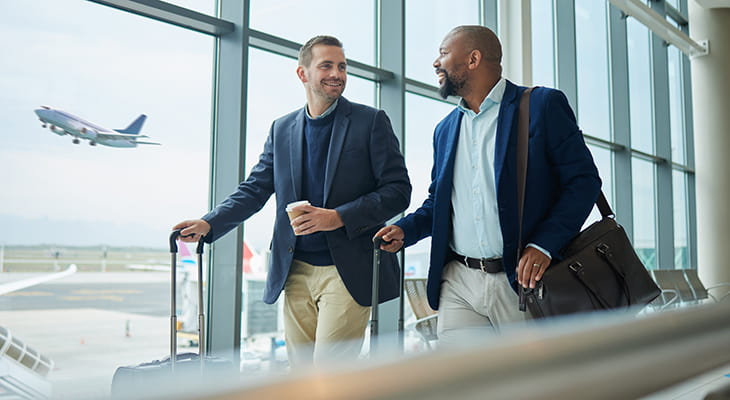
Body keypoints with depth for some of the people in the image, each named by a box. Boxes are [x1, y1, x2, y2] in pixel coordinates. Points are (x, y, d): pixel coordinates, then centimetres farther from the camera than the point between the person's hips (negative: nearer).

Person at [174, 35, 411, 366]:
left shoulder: (371, 121, 0)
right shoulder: (282, 129, 13)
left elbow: (397, 190, -5)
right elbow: (254, 189, 13)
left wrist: (338, 217, -17)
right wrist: (208, 224, -2)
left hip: (348, 270, -4)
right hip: (296, 272, 5)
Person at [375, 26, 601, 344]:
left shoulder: (543, 105, -2)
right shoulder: (445, 129, 17)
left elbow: (584, 180, -5)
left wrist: (543, 245, -17)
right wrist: (405, 230, 2)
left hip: (522, 279, -4)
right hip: (458, 284, 5)